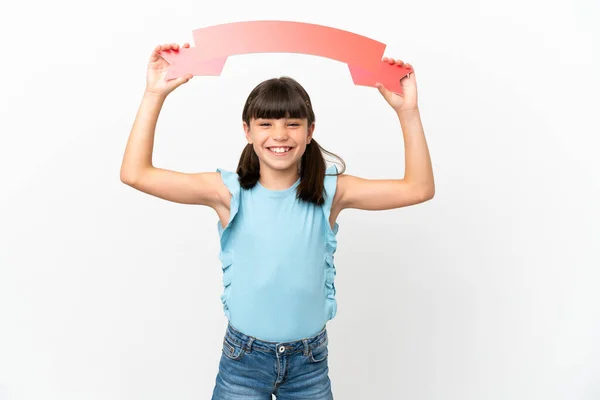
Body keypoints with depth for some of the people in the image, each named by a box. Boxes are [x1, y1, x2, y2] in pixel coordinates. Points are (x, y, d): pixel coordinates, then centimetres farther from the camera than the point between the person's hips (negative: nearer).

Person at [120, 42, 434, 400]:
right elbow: (135, 174, -14)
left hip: (309, 361, 1)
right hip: (243, 358, -1)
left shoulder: (330, 192, -9)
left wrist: (407, 110, -22)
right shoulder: (229, 192, -10)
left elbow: (419, 189, -14)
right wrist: (155, 94, -19)